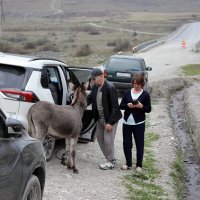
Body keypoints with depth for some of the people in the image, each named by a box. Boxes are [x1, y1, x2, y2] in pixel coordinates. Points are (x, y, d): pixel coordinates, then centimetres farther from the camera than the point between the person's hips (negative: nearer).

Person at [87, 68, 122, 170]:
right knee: (100, 138, 15)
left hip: (110, 119, -8)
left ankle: (110, 162, 13)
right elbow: (89, 98, 6)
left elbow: (115, 106, -22)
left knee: (108, 140, -3)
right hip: (100, 118, 9)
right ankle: (110, 158, 31)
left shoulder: (110, 88, -23)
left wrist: (110, 122, -23)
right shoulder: (95, 87, 1)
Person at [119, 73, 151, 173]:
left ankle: (139, 165, 10)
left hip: (139, 123, -3)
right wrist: (127, 105, -15)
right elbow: (121, 105, 5)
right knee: (126, 144, 6)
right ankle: (128, 163, 19)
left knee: (139, 144, 1)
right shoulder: (127, 93, 6)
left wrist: (141, 106, -19)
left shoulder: (145, 95, 0)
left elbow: (149, 109, -1)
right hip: (127, 122, 3)